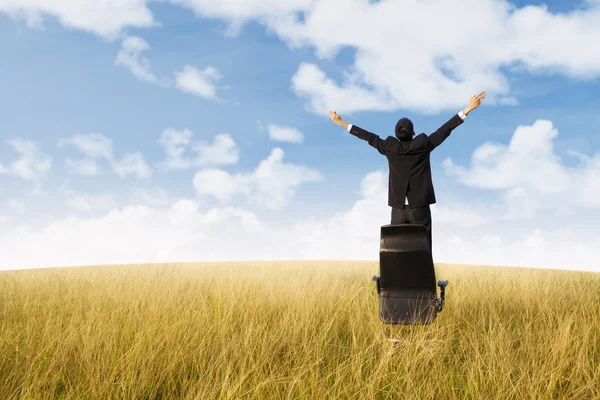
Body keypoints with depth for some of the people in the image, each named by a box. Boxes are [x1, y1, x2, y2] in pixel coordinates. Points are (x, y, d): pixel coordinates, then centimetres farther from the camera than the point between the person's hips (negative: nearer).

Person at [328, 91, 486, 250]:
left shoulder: (389, 147, -1)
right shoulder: (423, 144, -4)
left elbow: (369, 137, 8)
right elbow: (445, 129, -1)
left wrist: (342, 123, 19)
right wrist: (468, 109, 5)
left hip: (398, 209, 2)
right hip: (420, 208, -1)